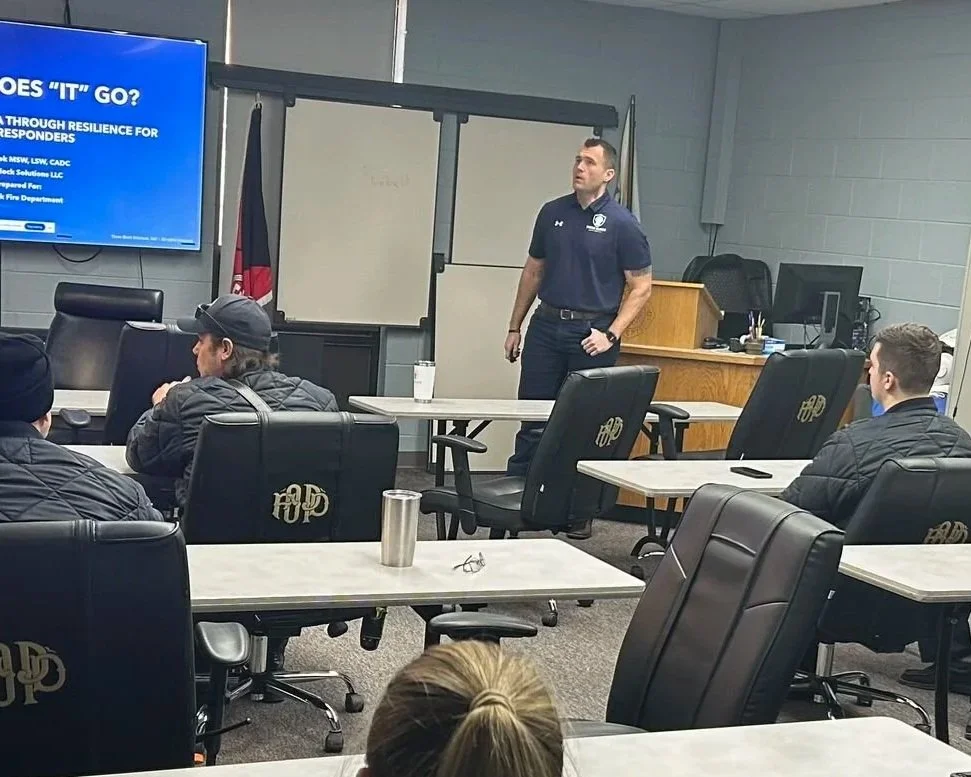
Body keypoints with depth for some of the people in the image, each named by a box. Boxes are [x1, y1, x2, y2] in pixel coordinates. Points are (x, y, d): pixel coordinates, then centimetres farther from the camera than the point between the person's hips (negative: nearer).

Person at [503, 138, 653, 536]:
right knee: (532, 418, 6)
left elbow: (641, 287, -4)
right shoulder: (552, 212, 7)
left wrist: (611, 334, -13)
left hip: (591, 333, -3)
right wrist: (515, 326, 13)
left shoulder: (622, 223, -6)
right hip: (546, 325, 4)